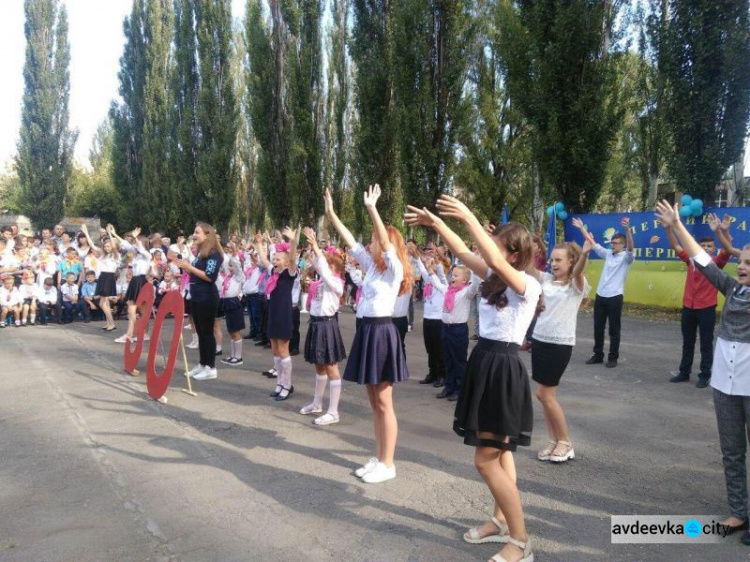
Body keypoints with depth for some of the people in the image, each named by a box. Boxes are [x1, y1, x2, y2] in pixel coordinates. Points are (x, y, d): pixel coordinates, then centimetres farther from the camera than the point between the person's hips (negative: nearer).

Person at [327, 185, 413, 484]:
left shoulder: (394, 268, -8)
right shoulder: (373, 266, 13)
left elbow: (386, 239, -25)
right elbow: (350, 242, 13)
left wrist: (371, 208, -29)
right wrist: (331, 213, 10)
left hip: (382, 332, -8)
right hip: (367, 330, 8)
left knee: (384, 404, -1)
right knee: (374, 402, 13)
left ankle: (388, 464, 9)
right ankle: (379, 457, 24)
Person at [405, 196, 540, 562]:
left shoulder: (527, 285, -16)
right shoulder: (494, 279, 8)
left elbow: (496, 261, -33)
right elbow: (464, 255, 10)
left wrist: (468, 218, -33)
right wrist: (437, 224, 1)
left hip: (503, 370, -9)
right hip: (485, 362, 9)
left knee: (485, 460, -5)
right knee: (500, 453, 19)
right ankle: (501, 522, 33)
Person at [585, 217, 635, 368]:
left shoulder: (626, 257, -3)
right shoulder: (608, 254, 12)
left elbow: (630, 248, -22)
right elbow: (594, 245, 13)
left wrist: (627, 229, -37)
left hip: (615, 297, -5)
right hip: (600, 295, 5)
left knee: (614, 329, 3)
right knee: (598, 327, 10)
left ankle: (613, 357, 12)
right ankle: (598, 355, 20)